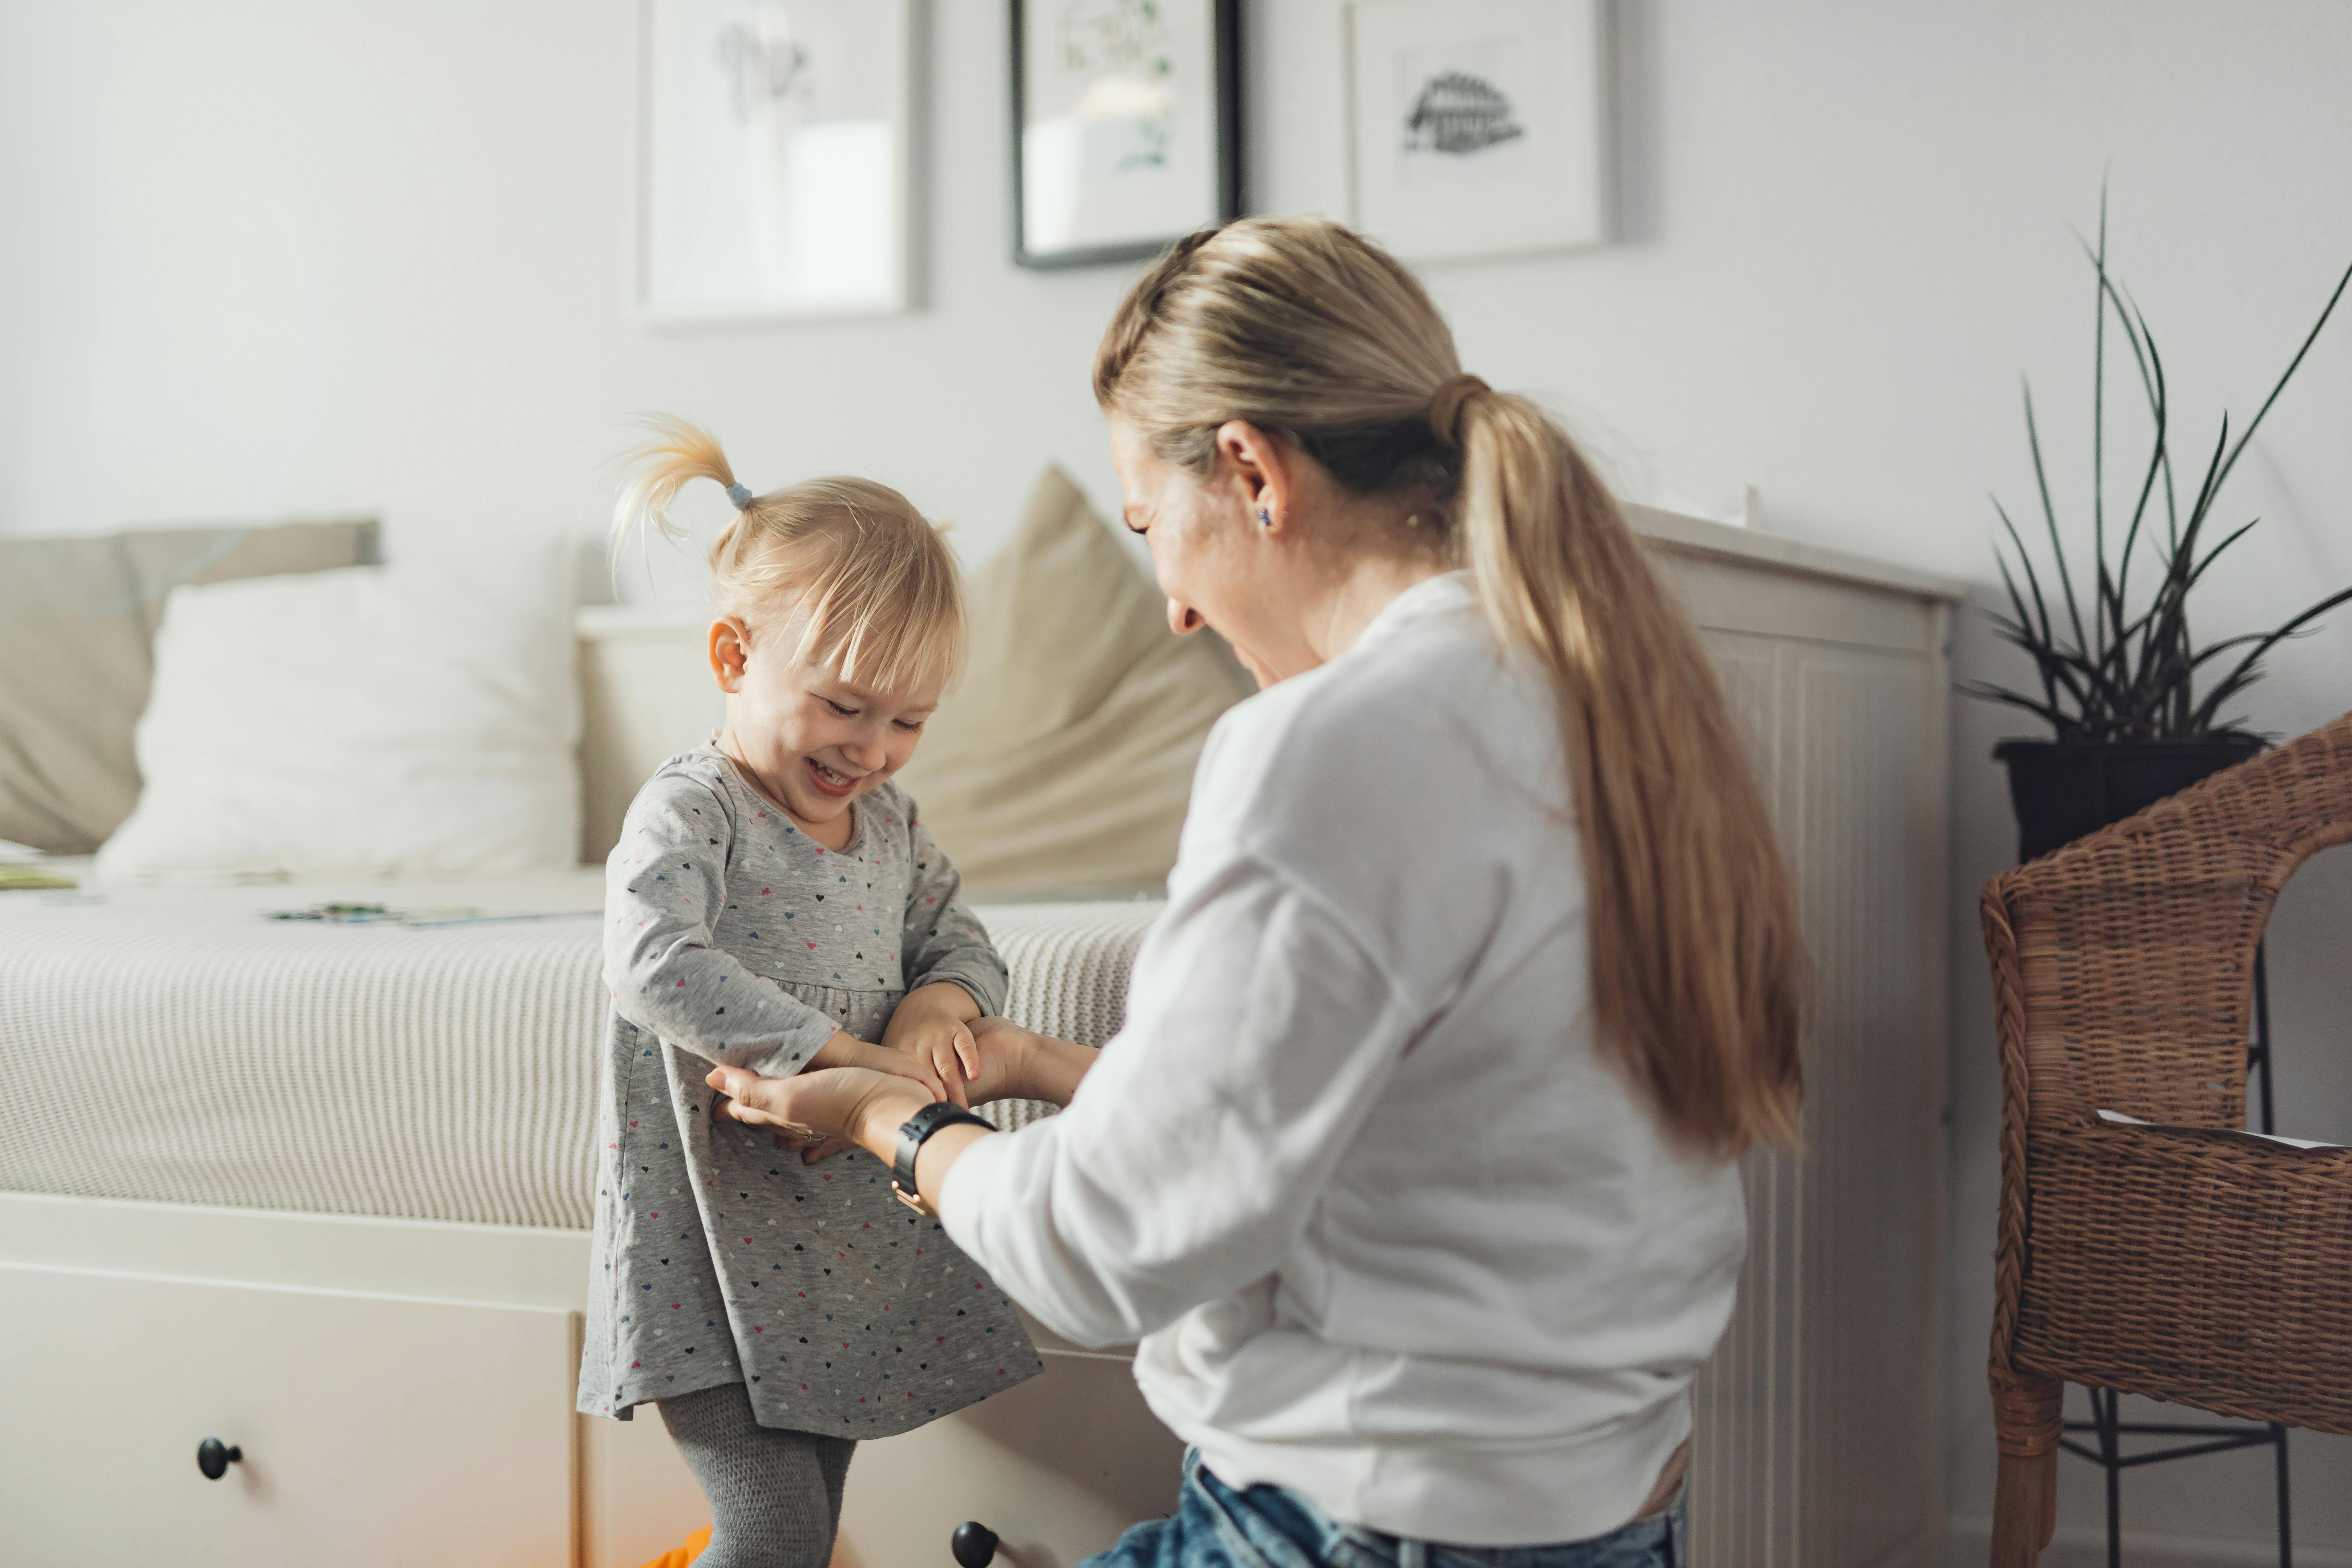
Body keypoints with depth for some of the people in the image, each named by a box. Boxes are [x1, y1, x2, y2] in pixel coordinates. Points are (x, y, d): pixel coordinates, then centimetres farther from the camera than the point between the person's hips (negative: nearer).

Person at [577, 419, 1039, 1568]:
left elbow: (963, 945, 16)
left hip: (844, 1239, 7)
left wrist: (934, 1007, -8)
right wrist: (845, 1054, -32)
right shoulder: (687, 813, -14)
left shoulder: (890, 824, 8)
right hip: (708, 1252, -7)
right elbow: (656, 970, -30)